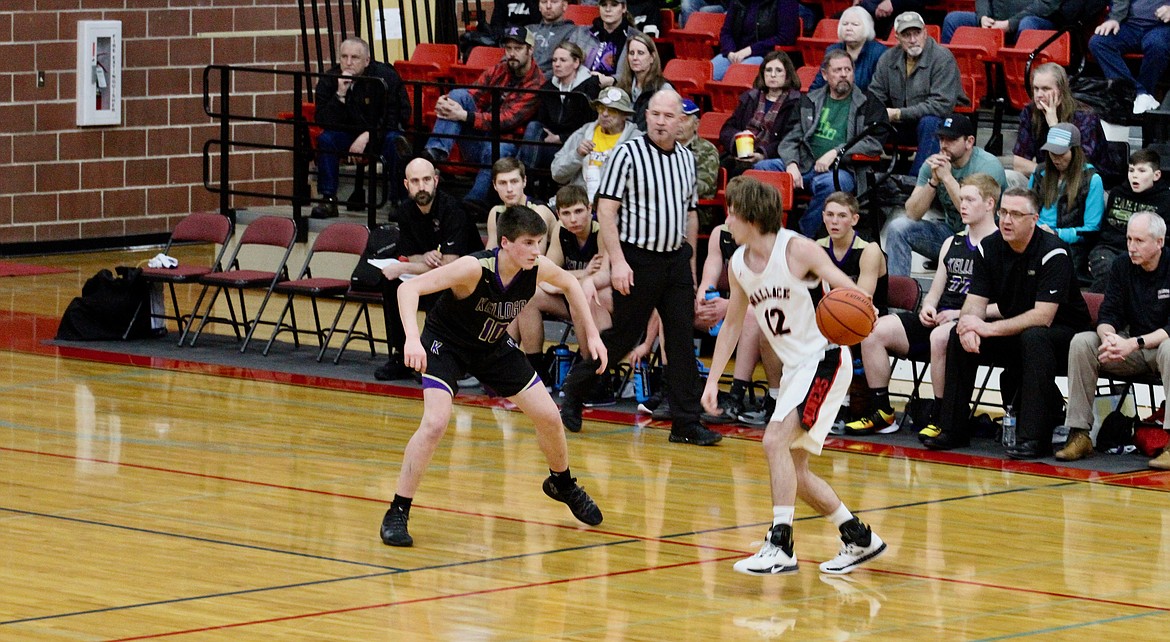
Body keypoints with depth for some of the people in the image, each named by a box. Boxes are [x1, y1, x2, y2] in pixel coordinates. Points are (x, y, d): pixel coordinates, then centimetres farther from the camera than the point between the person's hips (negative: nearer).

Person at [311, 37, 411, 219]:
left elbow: (393, 119, -15)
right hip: (349, 135, 3)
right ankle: (328, 200, -21)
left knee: (394, 141, -35)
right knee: (325, 139, -25)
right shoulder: (329, 80, -8)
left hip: (381, 134, -3)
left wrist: (368, 136, -27)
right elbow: (322, 121, -15)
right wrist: (340, 94, -27)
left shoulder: (385, 76, -15)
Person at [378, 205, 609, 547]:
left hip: (493, 345, 5)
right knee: (435, 422, -26)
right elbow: (408, 288, -40)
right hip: (445, 343, -5)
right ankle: (397, 513, -13)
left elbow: (569, 284, 5)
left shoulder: (537, 268, -20)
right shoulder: (475, 268, -36)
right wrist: (413, 339, -54)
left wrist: (591, 334, 3)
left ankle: (562, 484, 37)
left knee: (549, 417, 6)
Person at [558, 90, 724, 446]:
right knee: (619, 337, 1)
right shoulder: (627, 155, -8)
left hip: (676, 259, 5)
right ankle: (573, 393, 20)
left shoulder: (687, 159, 11)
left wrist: (691, 264, 18)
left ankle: (686, 423, 3)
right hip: (638, 259, -5)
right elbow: (605, 209, -11)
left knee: (682, 342, 1)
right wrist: (618, 261, -18)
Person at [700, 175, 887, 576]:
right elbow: (732, 324, 18)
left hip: (824, 360, -8)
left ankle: (780, 546, -26)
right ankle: (859, 539, 24)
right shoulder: (739, 264, 5)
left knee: (775, 440, -24)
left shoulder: (797, 250, -16)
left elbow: (851, 292, -16)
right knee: (793, 470, 9)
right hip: (793, 367, 8)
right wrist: (713, 380, 14)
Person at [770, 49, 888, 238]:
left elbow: (874, 143, -2)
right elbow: (791, 139, 14)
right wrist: (791, 164, -8)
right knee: (762, 168, -22)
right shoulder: (810, 101, 20)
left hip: (842, 169, -4)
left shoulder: (869, 105, 10)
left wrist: (836, 153, -12)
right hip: (805, 165, 4)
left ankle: (804, 236, -28)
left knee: (828, 183, -40)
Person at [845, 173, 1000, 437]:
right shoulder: (952, 244, 21)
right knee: (874, 331, -10)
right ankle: (882, 413, -4)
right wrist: (927, 307, 1)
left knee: (940, 337, -40)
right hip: (937, 319, 8)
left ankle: (940, 418, -25)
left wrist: (964, 314, -18)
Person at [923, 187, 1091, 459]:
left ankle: (1034, 437, -38)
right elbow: (975, 301, -5)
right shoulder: (989, 248, -3)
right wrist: (969, 325, -29)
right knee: (959, 336, -12)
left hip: (1063, 332, -6)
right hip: (1015, 333, 6)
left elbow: (1043, 316, -27)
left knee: (1034, 338, -37)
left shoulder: (1052, 252, -21)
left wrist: (990, 328, -30)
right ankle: (953, 428, -7)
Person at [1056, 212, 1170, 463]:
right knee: (1081, 342, -17)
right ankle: (1079, 434, -19)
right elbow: (1108, 314, -2)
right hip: (1132, 350, 5)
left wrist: (1134, 343, -32)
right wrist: (1107, 337, -26)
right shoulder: (1122, 266, 3)